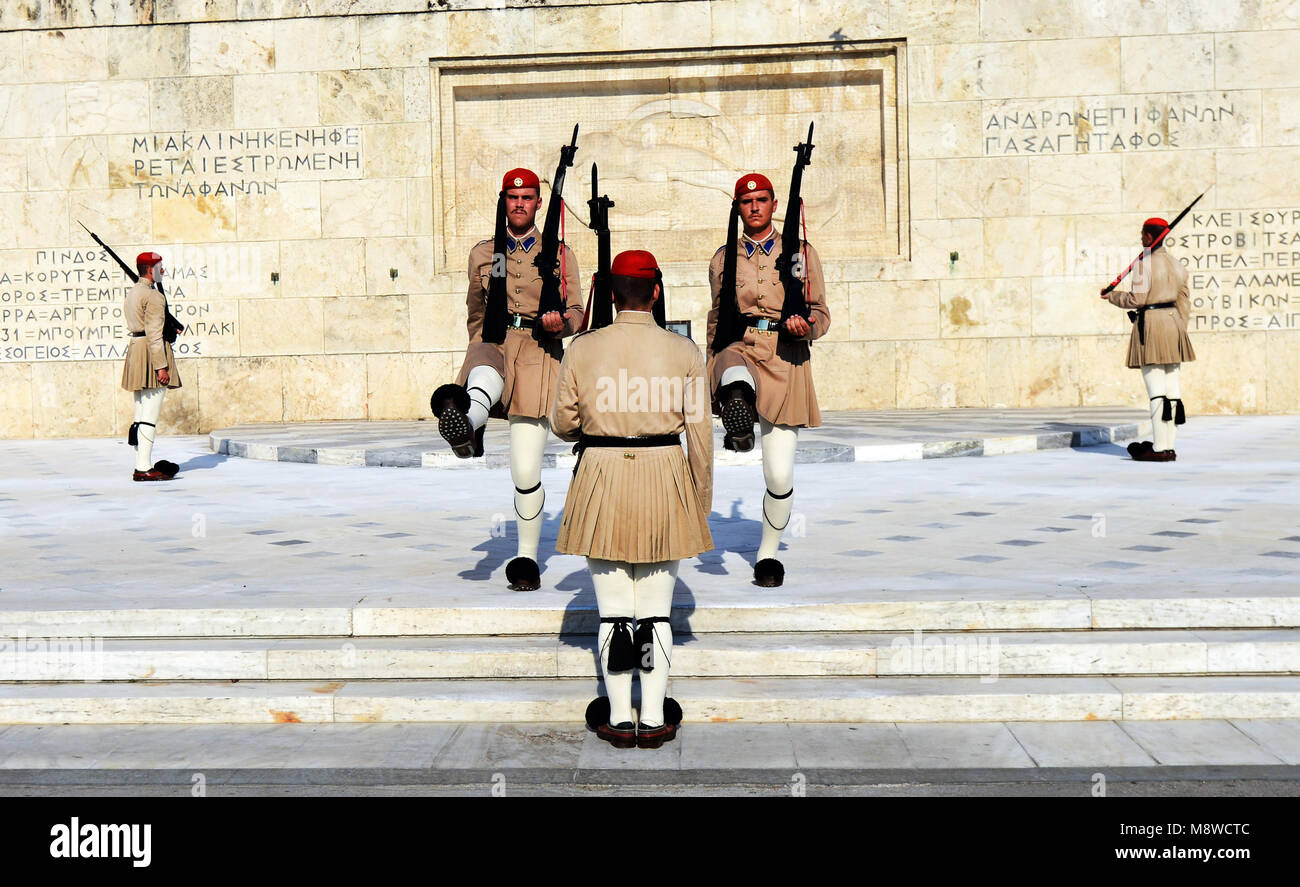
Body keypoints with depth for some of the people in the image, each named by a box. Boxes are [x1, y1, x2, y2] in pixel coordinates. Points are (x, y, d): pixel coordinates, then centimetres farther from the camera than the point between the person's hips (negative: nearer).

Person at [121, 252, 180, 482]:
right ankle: (144, 468, -11)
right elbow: (154, 333, -19)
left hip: (135, 350, 10)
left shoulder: (132, 293, 18)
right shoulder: (154, 296, -13)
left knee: (141, 415, 12)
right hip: (152, 354, -10)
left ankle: (140, 465, 15)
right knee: (151, 415, -10)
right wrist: (161, 366, -21)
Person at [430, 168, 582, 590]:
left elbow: (576, 312, 7)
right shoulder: (482, 253, 18)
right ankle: (465, 428, -73)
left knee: (526, 471, -4)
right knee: (485, 380, -41)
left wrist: (558, 323, -13)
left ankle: (527, 557, 10)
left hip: (538, 353, -1)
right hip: (491, 345, 1)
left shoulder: (559, 253, 13)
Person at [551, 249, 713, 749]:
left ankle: (619, 718, 16)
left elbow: (562, 425, 4)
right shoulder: (684, 352, -4)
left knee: (613, 609, 9)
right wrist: (703, 501, 9)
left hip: (601, 483, 0)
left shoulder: (582, 350, -3)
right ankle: (654, 719, 15)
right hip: (665, 482, 0)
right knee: (657, 609, 10)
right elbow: (700, 432, -1)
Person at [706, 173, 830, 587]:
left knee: (780, 476, 0)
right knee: (737, 381, -42)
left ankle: (768, 553, 18)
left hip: (785, 360, 0)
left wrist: (806, 326, -15)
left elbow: (821, 313, 10)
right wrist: (715, 377, 18)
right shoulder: (724, 258, 13)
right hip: (738, 350, 1)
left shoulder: (802, 252, 10)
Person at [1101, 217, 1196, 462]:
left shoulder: (1144, 263, -10)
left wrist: (1111, 296, 3)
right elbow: (1184, 301, 14)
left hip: (1150, 324, -8)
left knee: (1156, 390, -8)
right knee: (1172, 387, 7)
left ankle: (1160, 448, -8)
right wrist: (1179, 331, 21)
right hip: (1172, 321, 8)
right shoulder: (1175, 263, 13)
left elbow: (1136, 299, -13)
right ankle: (1169, 447, 10)